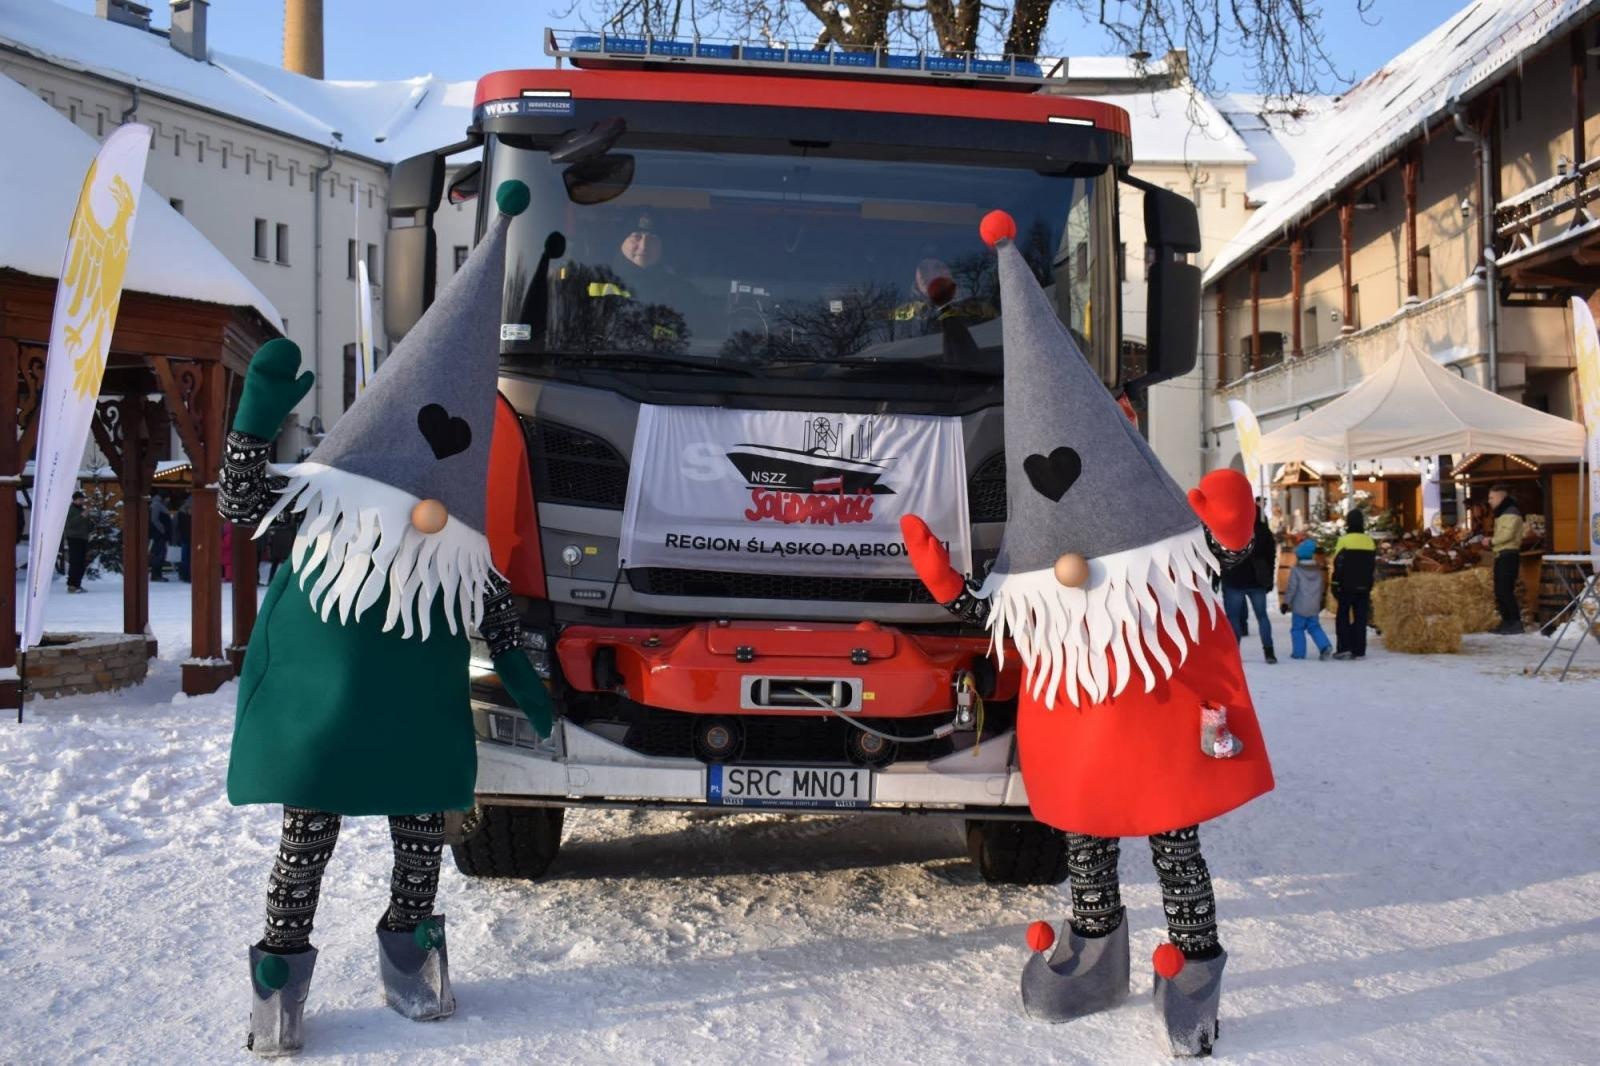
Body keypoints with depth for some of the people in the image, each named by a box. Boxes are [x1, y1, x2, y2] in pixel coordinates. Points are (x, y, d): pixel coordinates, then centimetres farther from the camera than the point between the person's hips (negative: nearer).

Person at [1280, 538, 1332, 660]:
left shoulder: (1296, 570, -11)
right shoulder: (1318, 570, 7)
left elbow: (1292, 588, -12)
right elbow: (1321, 588, 15)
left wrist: (1286, 602, -4)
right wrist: (1320, 602, 27)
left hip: (1300, 607, -5)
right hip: (1314, 607, 5)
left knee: (1297, 628, 4)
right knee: (1314, 627, 13)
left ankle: (1299, 652, 3)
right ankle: (1325, 646, -5)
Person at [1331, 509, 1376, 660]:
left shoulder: (1344, 540, -11)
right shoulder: (1370, 542, 6)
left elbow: (1338, 566, -11)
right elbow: (1373, 566, 13)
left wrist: (1335, 587, -5)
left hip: (1346, 586, -4)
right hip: (1364, 587, 4)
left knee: (1343, 617, 5)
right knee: (1360, 619, 6)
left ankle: (1344, 648, -4)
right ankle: (1359, 651, 3)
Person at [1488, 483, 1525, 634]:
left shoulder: (1511, 512, -11)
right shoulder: (1502, 513, 21)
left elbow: (1508, 534, -21)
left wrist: (1492, 541, -9)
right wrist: (1492, 543, 7)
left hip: (1509, 555, -10)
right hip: (1501, 555, 10)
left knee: (1505, 590, -13)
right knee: (1500, 591, 11)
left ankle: (1516, 623, -11)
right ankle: (1506, 622, 16)